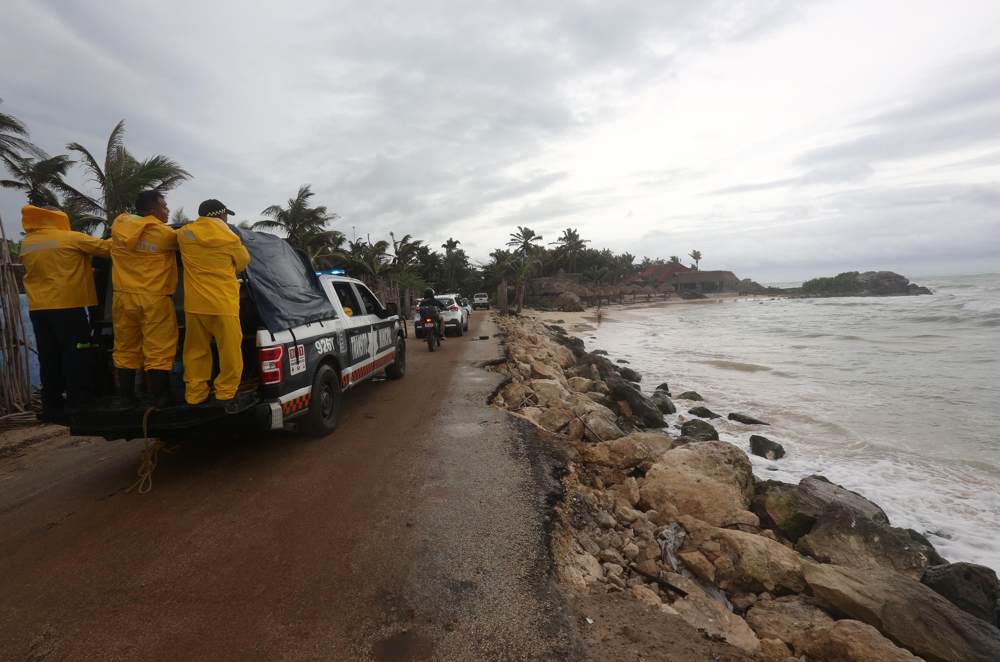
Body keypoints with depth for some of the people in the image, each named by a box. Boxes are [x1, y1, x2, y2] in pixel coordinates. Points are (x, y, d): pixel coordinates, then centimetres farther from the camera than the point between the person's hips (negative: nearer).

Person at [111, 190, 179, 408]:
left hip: (123, 298, 6)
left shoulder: (118, 226, 6)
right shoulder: (164, 234, -12)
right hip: (154, 300, -6)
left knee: (125, 351, 13)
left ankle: (127, 398, 20)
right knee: (158, 352, -2)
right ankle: (160, 399, 1)